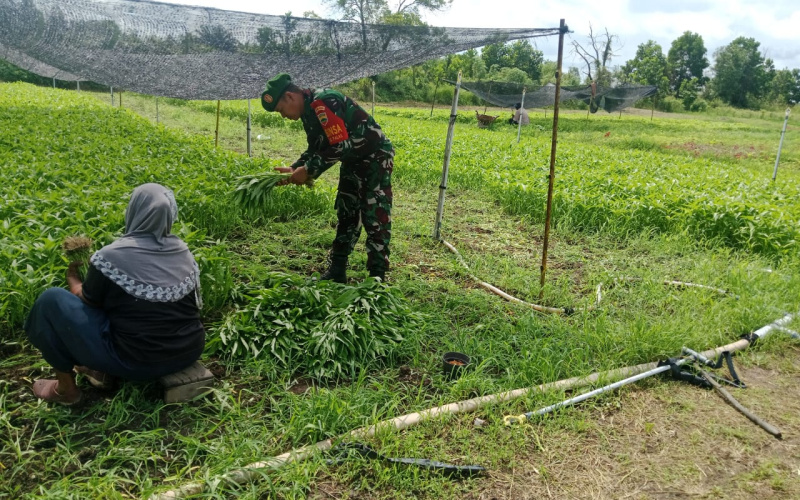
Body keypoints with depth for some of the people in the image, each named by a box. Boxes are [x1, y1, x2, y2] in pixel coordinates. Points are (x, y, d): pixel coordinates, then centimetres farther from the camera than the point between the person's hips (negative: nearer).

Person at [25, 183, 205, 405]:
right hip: (190, 351, 6)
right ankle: (104, 371, 26)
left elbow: (85, 301, 2)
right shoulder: (183, 251, 1)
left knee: (51, 300, 3)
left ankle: (66, 388, 14)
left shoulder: (111, 256, -14)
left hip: (138, 361, -6)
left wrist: (72, 277, 22)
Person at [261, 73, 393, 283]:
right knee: (346, 216, 13)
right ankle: (336, 272, 21)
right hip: (354, 160, 10)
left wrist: (308, 171, -22)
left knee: (375, 220, -9)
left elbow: (339, 146, -29)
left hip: (375, 157, -10)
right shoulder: (310, 109, 8)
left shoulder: (323, 103, -24)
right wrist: (295, 168, -1)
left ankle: (377, 277, -2)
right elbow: (316, 149, 14)